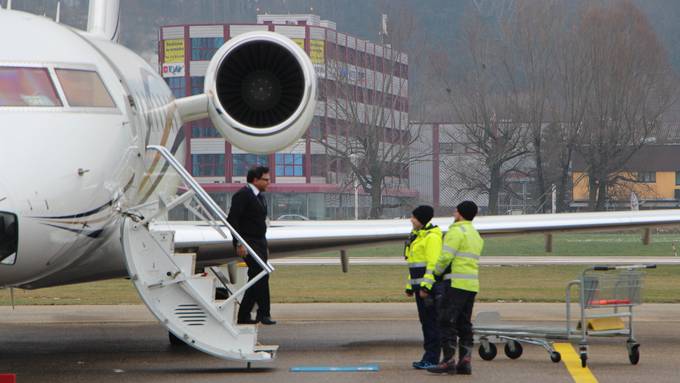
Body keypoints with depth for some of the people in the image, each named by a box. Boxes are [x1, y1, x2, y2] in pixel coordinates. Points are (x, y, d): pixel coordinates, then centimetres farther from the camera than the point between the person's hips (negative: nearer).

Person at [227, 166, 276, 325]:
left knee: (256, 278, 8)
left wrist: (265, 246, 23)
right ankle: (263, 313, -20)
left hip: (259, 242, 10)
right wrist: (239, 244, -22)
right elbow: (232, 220, -17)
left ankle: (244, 315, 13)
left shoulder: (260, 197, 18)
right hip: (247, 243, -10)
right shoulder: (242, 195, -11)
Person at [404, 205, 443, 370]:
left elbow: (433, 263, -19)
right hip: (420, 285, 10)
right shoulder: (417, 236, 19)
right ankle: (429, 357, 15)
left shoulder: (432, 237, -13)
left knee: (431, 320, -8)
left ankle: (432, 359, -7)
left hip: (430, 283, -10)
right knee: (425, 320, 11)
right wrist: (410, 285, 21)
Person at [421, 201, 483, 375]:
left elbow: (446, 257, -16)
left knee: (447, 322, -8)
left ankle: (449, 361, -13)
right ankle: (465, 362, 6)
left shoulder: (456, 231, -8)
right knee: (464, 323, 10)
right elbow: (472, 261, 16)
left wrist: (436, 271, 2)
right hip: (472, 284, 9)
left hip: (457, 283, -9)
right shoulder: (476, 235, 20)